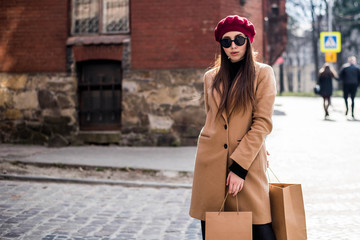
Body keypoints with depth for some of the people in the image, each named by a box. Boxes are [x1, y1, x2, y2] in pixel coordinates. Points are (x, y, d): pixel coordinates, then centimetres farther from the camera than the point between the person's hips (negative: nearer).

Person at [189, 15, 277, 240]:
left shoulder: (263, 73, 1)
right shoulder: (211, 77, 12)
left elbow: (263, 124, -7)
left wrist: (239, 166, -13)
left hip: (248, 163, -3)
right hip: (211, 163, 4)